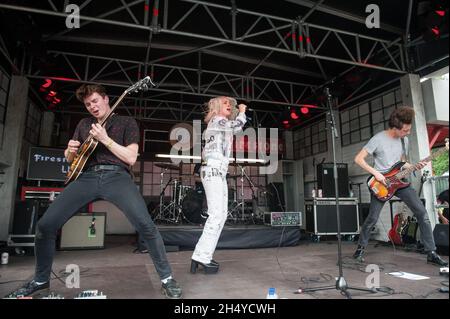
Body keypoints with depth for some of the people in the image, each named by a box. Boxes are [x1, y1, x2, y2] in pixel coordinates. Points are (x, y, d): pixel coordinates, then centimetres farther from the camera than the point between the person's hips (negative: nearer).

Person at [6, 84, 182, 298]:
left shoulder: (127, 122, 12)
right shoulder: (84, 124, 25)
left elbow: (131, 158, 0)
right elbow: (71, 160, 28)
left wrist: (105, 139, -9)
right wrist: (71, 151, 4)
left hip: (116, 176, -4)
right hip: (87, 177, 5)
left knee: (145, 224, -27)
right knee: (45, 225, -5)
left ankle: (166, 278, -9)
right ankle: (41, 279, 22)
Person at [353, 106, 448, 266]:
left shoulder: (404, 140, 7)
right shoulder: (378, 139, -13)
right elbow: (358, 159, -14)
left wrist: (415, 167, -1)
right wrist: (375, 173, -20)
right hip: (381, 183, -5)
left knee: (422, 212, -4)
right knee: (372, 218, -6)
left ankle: (431, 253, 6)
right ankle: (360, 248, 15)